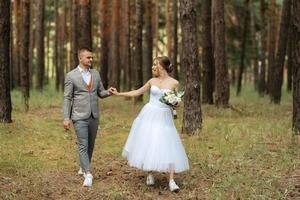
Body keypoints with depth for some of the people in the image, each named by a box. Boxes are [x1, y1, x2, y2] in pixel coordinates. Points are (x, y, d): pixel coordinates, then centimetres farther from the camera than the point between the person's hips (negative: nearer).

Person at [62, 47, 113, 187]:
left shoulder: (95, 74, 9)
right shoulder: (71, 76, -5)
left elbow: (100, 93, 15)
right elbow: (67, 98, -5)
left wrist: (108, 92, -9)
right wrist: (66, 118, -10)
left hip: (94, 116, 5)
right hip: (80, 116, -5)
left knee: (90, 144, 14)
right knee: (83, 145, -9)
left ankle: (84, 167, 32)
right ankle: (88, 174, -11)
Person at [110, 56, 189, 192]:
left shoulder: (174, 83, -3)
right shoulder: (152, 81, 5)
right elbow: (137, 92, 14)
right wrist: (119, 94, 11)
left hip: (164, 118, -3)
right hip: (149, 115, 3)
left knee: (168, 147, -8)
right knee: (147, 144, 3)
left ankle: (171, 181, -7)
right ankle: (149, 174, 19)